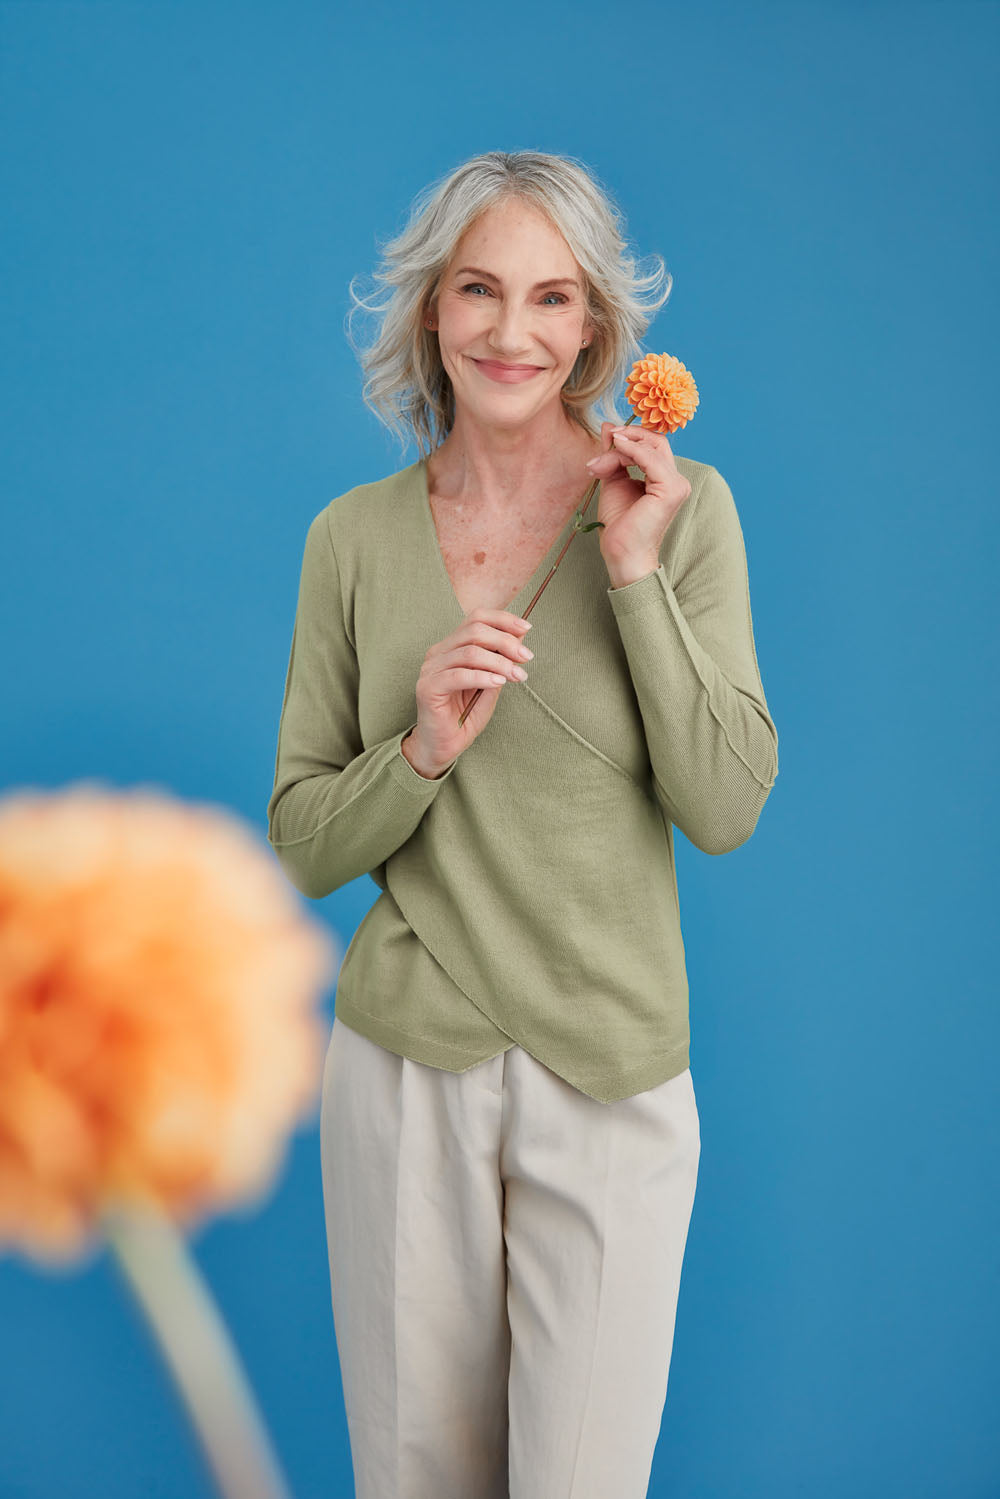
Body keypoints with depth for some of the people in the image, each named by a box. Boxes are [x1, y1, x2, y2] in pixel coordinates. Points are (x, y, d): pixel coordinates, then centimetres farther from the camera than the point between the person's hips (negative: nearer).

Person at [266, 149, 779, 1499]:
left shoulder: (680, 505, -5)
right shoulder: (354, 537, -1)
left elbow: (727, 811, -9)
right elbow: (302, 846, 1)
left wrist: (636, 573, -16)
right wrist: (422, 752, -18)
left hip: (611, 1077, -1)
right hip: (401, 1066, 2)